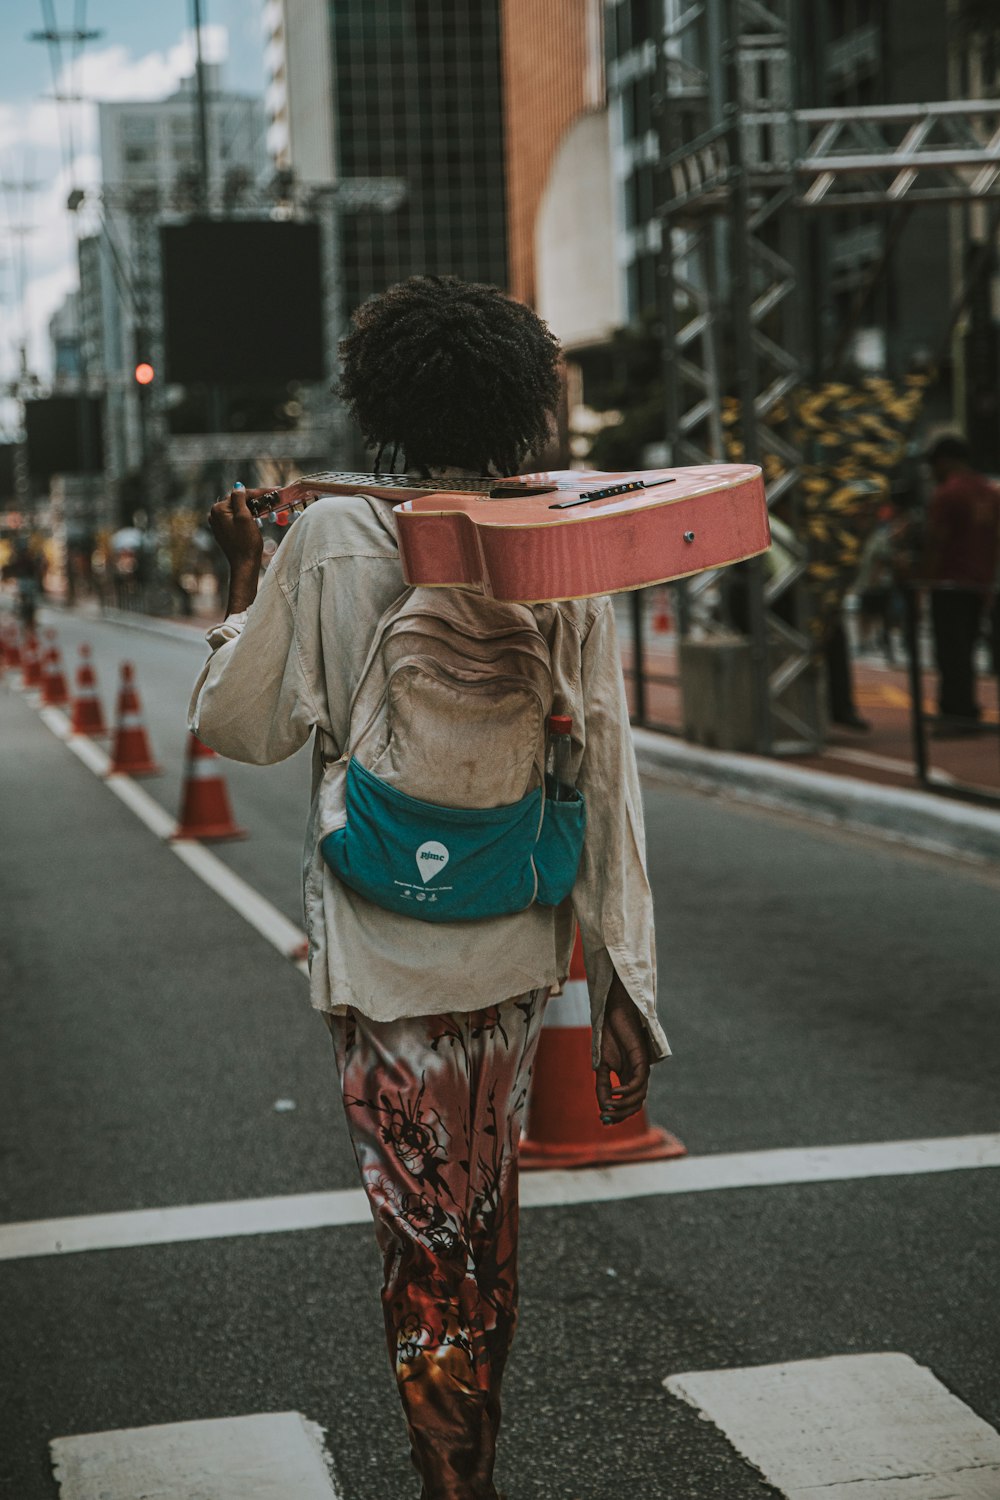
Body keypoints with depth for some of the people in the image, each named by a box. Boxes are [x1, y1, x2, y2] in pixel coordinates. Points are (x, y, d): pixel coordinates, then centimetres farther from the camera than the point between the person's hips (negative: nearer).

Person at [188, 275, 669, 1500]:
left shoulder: (329, 539, -10)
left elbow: (236, 723, -1)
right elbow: (604, 773, -6)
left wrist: (243, 574, 14)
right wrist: (623, 982, -3)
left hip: (383, 948, -4)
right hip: (515, 939, 4)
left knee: (424, 1235, 4)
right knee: (487, 1208, 23)